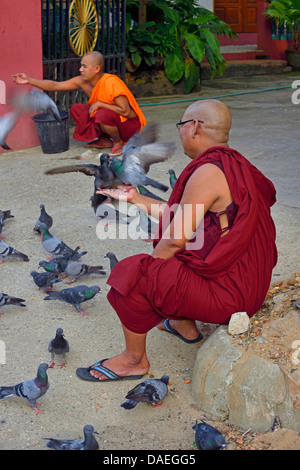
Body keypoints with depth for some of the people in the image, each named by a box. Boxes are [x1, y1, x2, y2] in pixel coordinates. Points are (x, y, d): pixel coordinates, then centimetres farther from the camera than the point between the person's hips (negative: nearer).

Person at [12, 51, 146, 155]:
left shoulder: (110, 83, -28)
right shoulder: (82, 82, -5)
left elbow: (126, 111, -29)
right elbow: (55, 86, -2)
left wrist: (100, 104, -25)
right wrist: (29, 81, -10)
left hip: (130, 124, -8)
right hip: (107, 119, 8)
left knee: (103, 114, -37)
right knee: (76, 109, -2)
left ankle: (119, 142, -7)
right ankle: (105, 140, 5)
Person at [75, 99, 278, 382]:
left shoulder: (208, 172, -22)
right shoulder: (232, 165, 10)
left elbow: (176, 239, -20)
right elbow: (178, 216, 15)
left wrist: (148, 267, -2)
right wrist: (135, 199, 23)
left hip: (225, 292, -10)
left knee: (130, 274, -9)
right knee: (165, 258, 29)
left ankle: (134, 359, 10)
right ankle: (185, 325, 39)